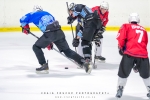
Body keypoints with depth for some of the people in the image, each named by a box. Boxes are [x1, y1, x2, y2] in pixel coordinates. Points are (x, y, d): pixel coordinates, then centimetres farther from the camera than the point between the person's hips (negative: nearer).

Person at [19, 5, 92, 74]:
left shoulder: (34, 14, 17)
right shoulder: (48, 14, 34)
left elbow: (23, 19, 14)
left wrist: (25, 27, 35)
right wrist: (50, 41, 40)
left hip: (49, 34, -6)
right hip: (59, 32, 6)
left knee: (36, 47, 15)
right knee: (67, 51, 14)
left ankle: (44, 66, 7)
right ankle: (84, 63, 3)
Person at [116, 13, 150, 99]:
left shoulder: (126, 26, 12)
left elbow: (121, 38, -3)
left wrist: (121, 48, 17)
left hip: (130, 53, -3)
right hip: (143, 54, 3)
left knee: (123, 73, 13)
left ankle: (120, 90, 13)